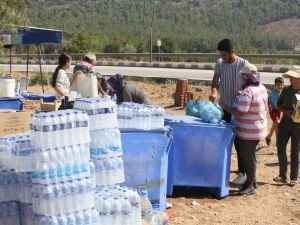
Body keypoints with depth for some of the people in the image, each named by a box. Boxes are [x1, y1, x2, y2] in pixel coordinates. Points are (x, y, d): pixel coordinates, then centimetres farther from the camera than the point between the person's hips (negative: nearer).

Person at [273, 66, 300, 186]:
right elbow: (278, 105, 7)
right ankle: (283, 176, 12)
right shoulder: (286, 90, 1)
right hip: (285, 123, 3)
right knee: (280, 147, 0)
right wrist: (286, 111, -13)